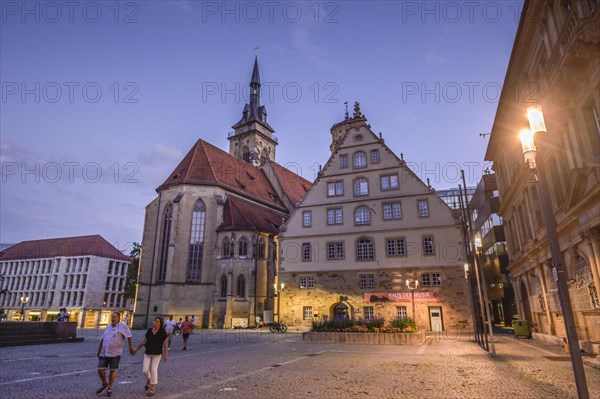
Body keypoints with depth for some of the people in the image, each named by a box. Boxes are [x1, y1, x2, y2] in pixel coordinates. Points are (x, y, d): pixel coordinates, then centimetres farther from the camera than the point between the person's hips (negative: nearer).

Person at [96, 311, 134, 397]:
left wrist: (131, 348, -12)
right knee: (100, 369, 1)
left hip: (115, 353, -5)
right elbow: (102, 339, 18)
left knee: (113, 371, 4)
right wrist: (99, 351, 16)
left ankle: (109, 388, 21)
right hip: (104, 353, 5)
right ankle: (104, 384, 28)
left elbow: (130, 337, -8)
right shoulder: (108, 327, 12)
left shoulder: (122, 326, -7)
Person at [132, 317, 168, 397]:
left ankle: (152, 388, 9)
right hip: (147, 353, 3)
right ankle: (149, 380, 35)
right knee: (145, 370, 1)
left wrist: (166, 354, -14)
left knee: (153, 370, -6)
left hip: (157, 354, -3)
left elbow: (165, 345, -7)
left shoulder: (162, 332, -9)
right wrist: (136, 349, 7)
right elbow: (144, 342, 7)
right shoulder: (149, 331, 0)